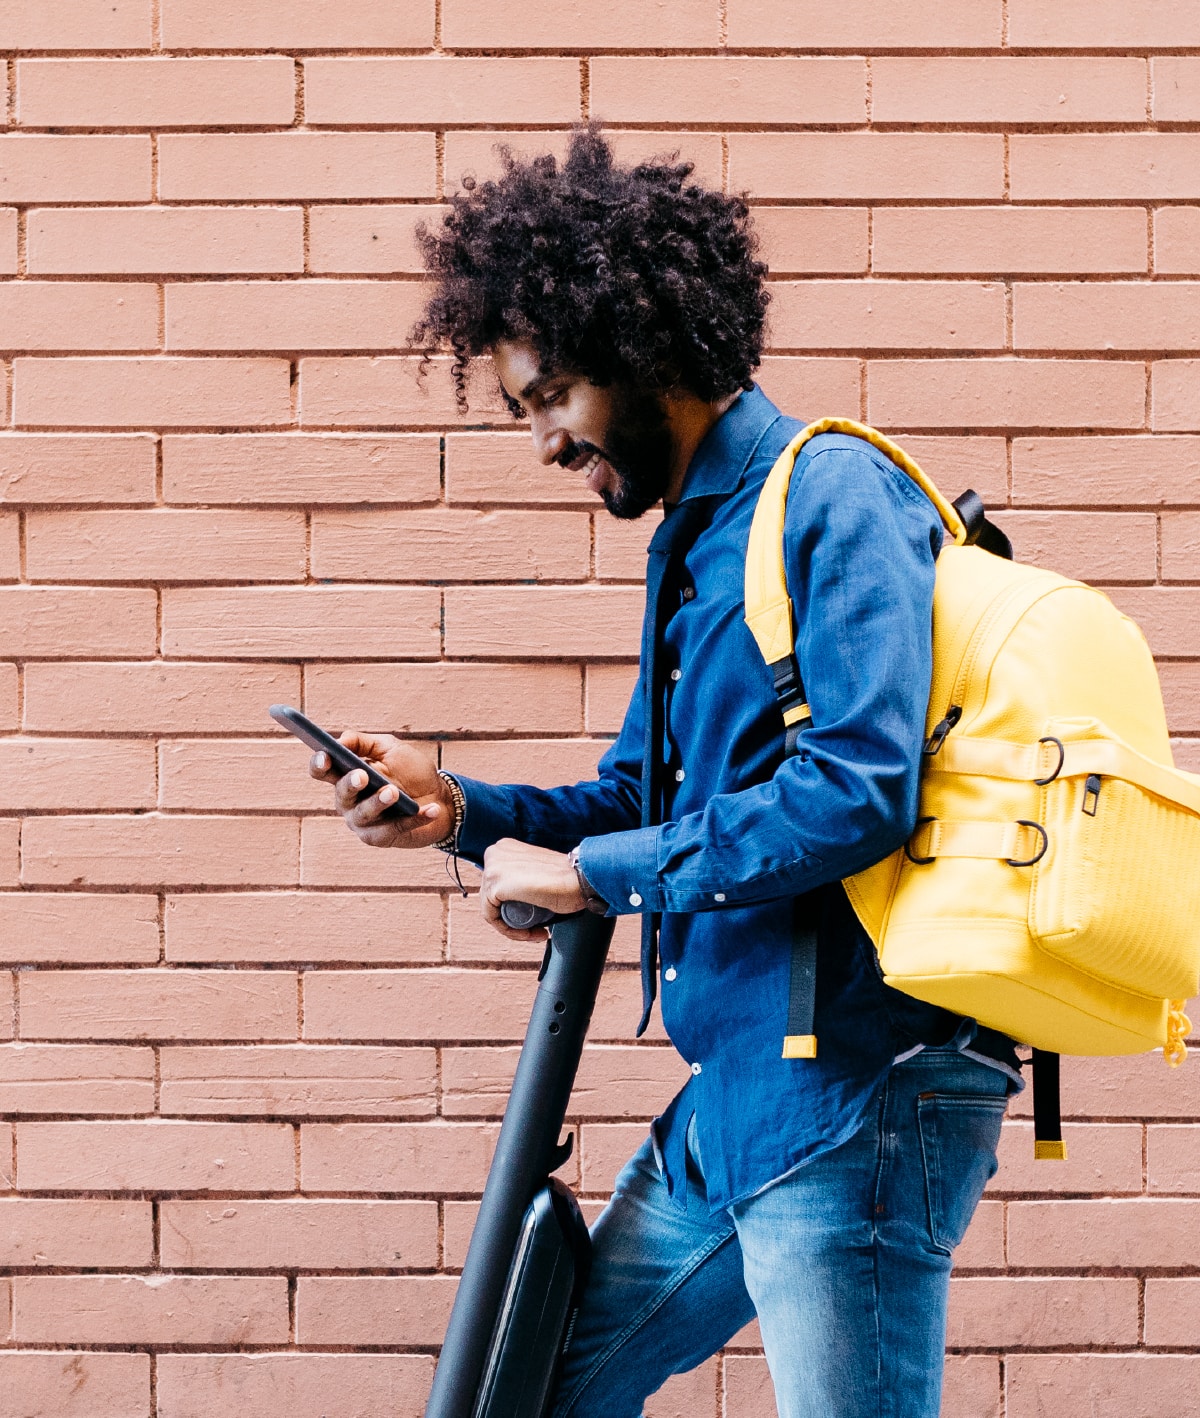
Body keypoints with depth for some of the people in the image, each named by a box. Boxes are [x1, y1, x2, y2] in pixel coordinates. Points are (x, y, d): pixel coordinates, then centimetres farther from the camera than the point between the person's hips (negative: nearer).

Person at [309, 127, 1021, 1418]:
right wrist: (457, 810, 4)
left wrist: (592, 873, -14)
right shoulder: (693, 534, 17)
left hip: (854, 1096, -10)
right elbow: (644, 798, 22)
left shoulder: (830, 496, -12)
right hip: (732, 1098, 10)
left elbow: (859, 791, -24)